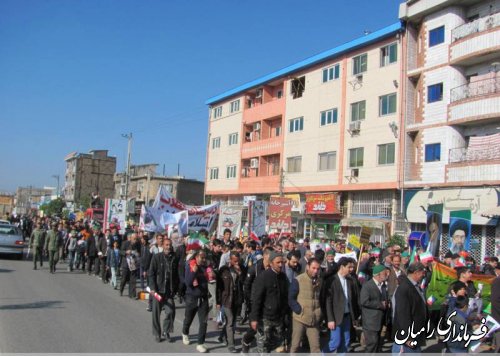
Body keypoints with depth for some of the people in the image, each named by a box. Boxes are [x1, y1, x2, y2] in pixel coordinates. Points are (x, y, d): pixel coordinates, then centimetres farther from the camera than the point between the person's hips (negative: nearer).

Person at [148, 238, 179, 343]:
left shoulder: (174, 259, 4)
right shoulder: (156, 257, -2)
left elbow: (176, 275, 9)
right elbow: (151, 273, -3)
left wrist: (175, 289, 6)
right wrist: (152, 288, -10)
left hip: (169, 291, 2)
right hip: (158, 290, -2)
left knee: (170, 311, -3)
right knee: (156, 312, 6)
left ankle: (166, 332, 17)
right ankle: (157, 333, 23)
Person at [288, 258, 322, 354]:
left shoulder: (319, 281, 6)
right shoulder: (298, 280, -9)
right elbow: (291, 299, -8)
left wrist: (319, 314, 6)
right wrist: (300, 311, -15)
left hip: (314, 320, 4)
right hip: (299, 319, -3)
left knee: (315, 346, 2)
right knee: (295, 344, 8)